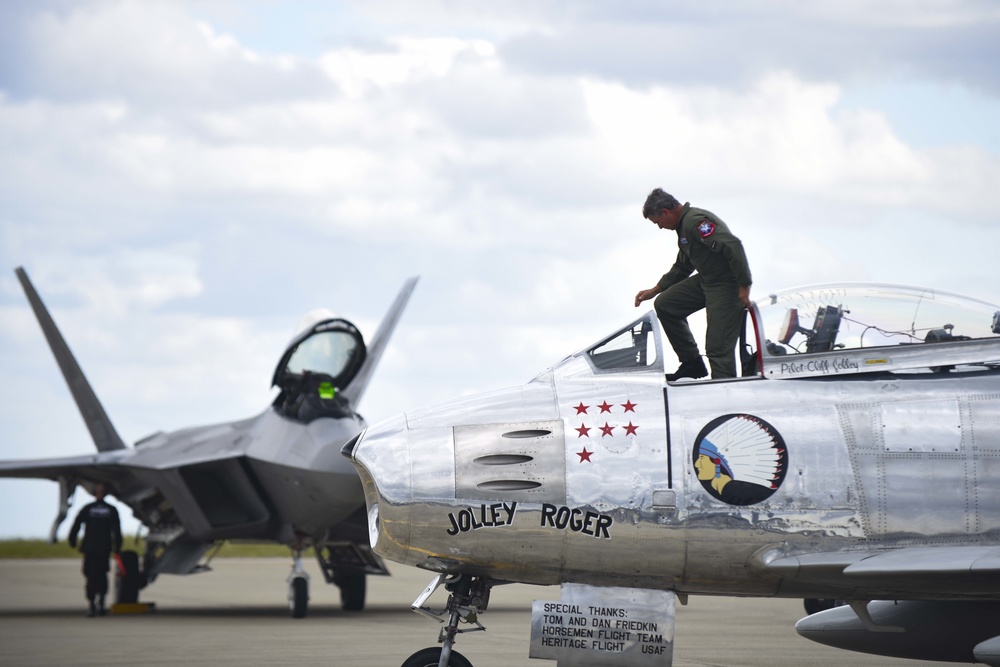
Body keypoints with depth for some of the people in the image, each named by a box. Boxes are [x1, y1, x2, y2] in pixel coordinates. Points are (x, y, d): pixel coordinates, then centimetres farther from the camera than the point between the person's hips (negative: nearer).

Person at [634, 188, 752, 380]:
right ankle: (692, 363, 14)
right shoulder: (684, 225, 15)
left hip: (727, 285, -11)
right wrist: (654, 291, 28)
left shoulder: (696, 221, -20)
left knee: (718, 347, -11)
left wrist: (744, 287, -27)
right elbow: (681, 268, 30)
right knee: (664, 304, 11)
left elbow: (733, 246, -29)